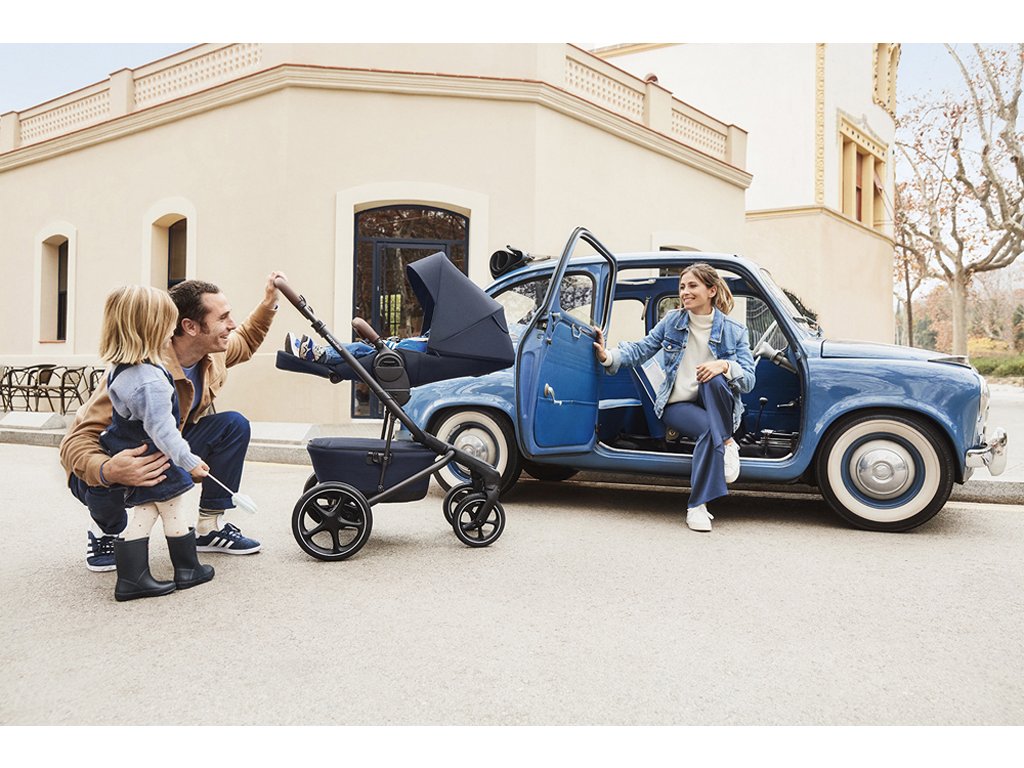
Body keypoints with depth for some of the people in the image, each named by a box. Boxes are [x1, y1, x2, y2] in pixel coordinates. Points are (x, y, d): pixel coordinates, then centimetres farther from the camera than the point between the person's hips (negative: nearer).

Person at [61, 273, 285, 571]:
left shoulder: (212, 353, -12)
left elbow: (244, 343, 15)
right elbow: (75, 443, -37)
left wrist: (269, 302, 0)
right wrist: (108, 471, -59)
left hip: (165, 454, 6)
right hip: (110, 461, -6)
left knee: (234, 425, -13)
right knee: (107, 479, -41)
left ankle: (209, 528, -1)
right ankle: (107, 532, -3)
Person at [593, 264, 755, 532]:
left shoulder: (733, 331, -1)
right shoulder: (673, 321, 3)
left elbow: (749, 380, -6)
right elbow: (640, 349, 0)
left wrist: (725, 365, -26)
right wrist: (609, 357, -18)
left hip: (715, 406, 1)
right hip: (677, 405, -1)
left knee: (715, 379, -35)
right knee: (709, 428, -36)